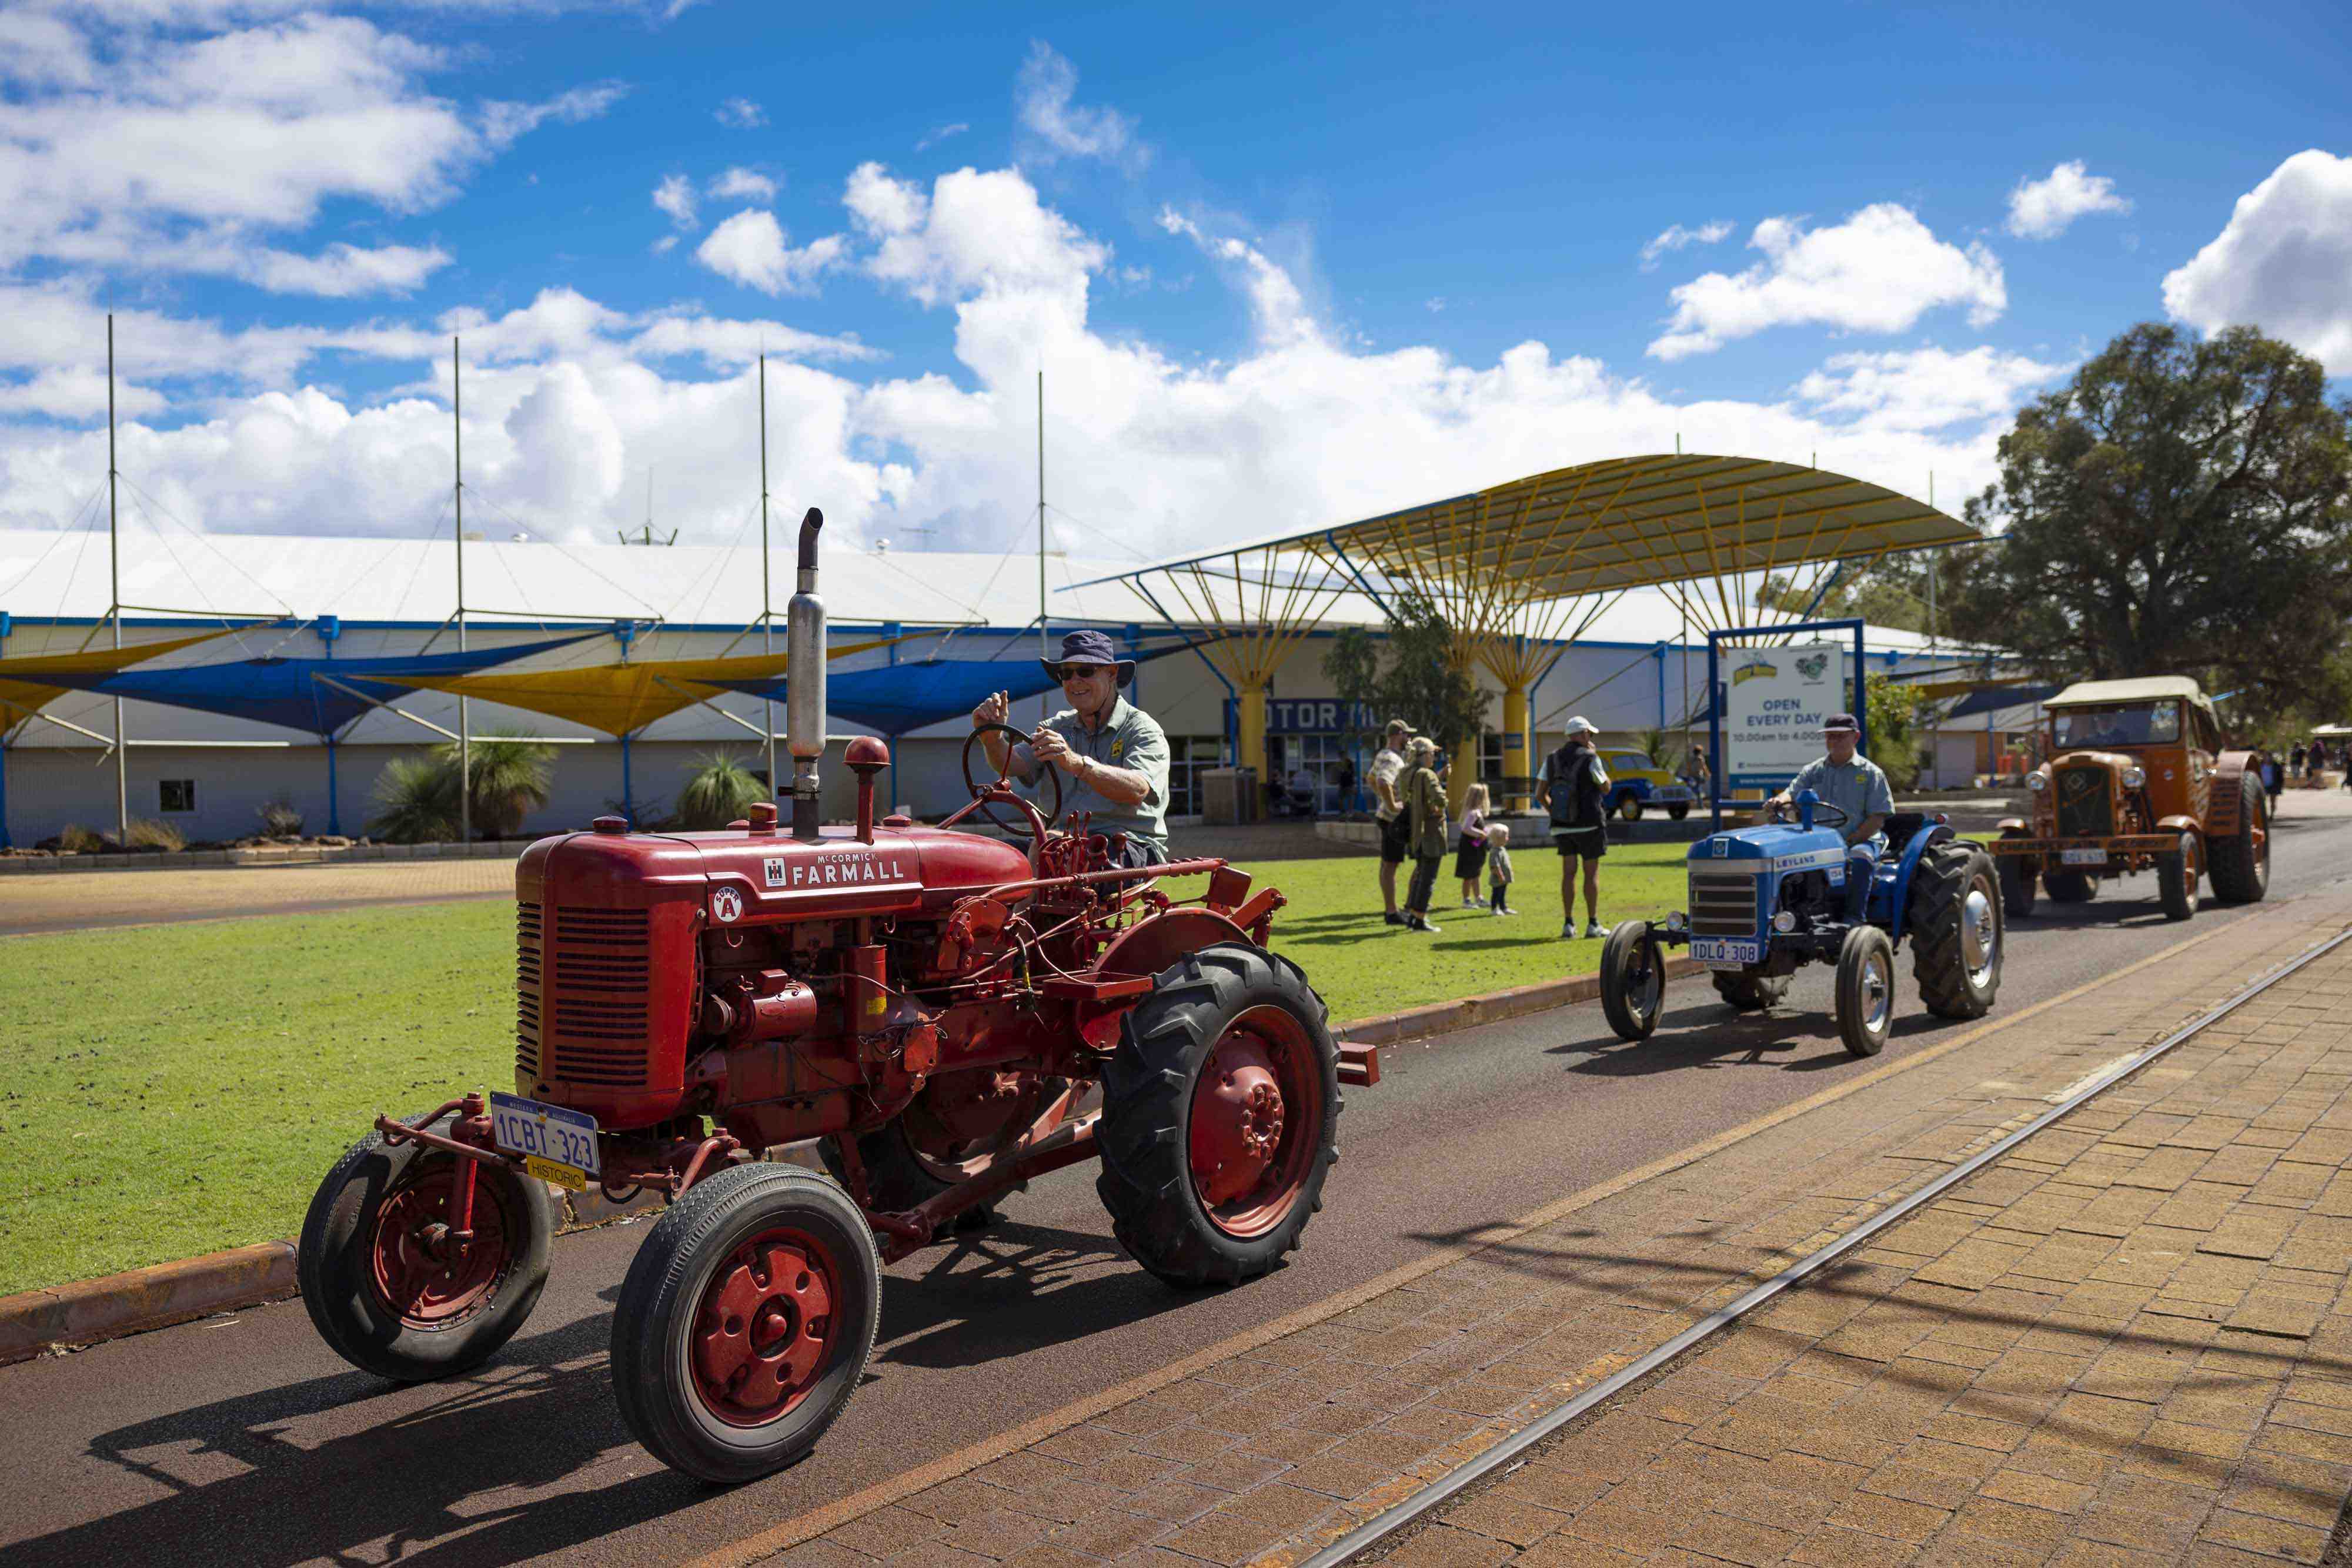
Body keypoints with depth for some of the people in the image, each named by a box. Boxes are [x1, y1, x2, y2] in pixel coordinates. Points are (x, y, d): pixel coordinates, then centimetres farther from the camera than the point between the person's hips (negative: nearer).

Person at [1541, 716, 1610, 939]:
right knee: (1592, 873, 4)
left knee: (1568, 873, 7)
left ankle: (1568, 924, 4)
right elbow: (1606, 789, 0)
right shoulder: (1590, 759, -12)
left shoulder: (1552, 760, 3)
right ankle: (1593, 925, 6)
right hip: (1589, 826, -4)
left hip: (1562, 827, 4)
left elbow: (1541, 794, 3)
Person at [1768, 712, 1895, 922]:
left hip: (1860, 839, -3)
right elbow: (1792, 793, -1)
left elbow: (1878, 818, -2)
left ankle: (1854, 920, -35)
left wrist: (1851, 841, -15)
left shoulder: (1871, 773, 6)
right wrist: (1778, 802, -26)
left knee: (1860, 859, -37)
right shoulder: (1813, 771, 15)